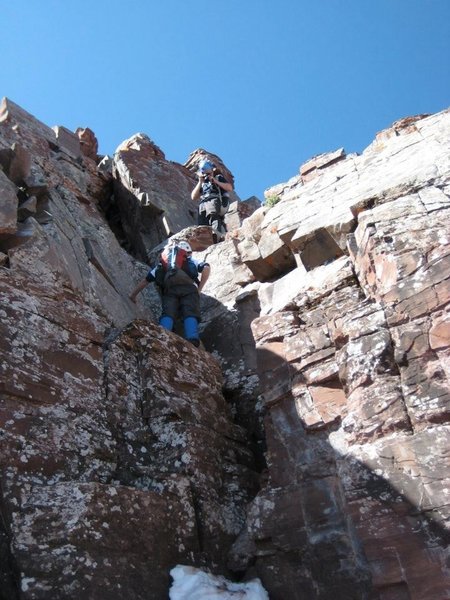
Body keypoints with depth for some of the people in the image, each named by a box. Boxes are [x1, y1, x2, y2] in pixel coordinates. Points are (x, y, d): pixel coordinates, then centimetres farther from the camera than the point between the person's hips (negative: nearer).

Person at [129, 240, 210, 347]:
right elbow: (206, 268, 14)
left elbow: (145, 280, 39)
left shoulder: (162, 263, 39)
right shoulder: (191, 261, 34)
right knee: (190, 314, -14)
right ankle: (192, 341, -40)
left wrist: (133, 295, 48)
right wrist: (199, 289, 15)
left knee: (168, 314, -12)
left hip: (169, 290, 2)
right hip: (188, 288, -1)